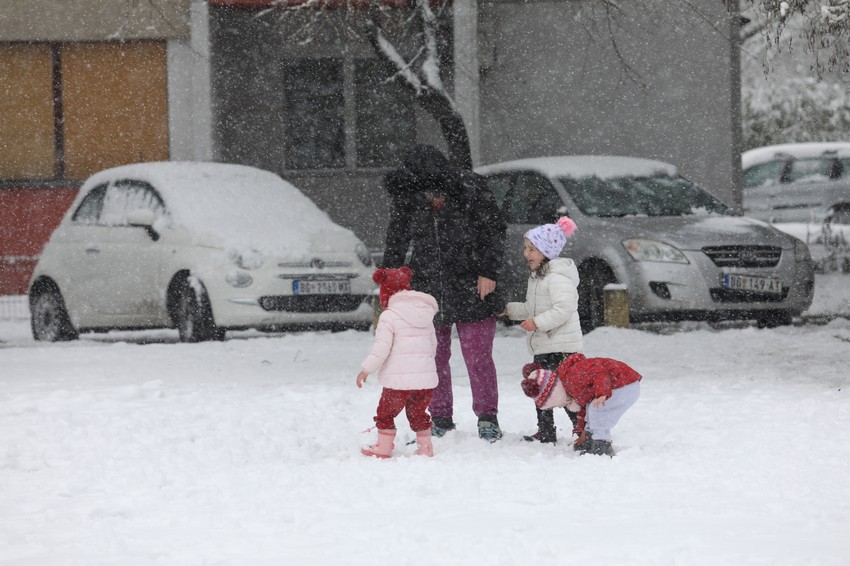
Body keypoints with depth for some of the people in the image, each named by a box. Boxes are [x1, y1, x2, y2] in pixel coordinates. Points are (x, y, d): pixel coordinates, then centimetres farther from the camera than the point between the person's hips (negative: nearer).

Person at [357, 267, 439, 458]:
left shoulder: (388, 316, -9)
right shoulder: (426, 314, 11)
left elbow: (381, 348, -13)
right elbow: (433, 343, 20)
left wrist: (366, 370, -4)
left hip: (399, 378, -6)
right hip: (427, 376, 6)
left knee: (386, 413, 10)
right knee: (418, 413, 20)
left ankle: (383, 448, 16)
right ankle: (425, 448, 21)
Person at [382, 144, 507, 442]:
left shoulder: (471, 191, -14)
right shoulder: (406, 200, -6)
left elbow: (494, 231, -3)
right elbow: (396, 242, 9)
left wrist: (489, 272, -9)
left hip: (471, 291, -3)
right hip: (427, 291, 3)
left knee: (478, 358, -1)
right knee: (433, 358, 7)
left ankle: (487, 418, 10)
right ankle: (440, 418, 19)